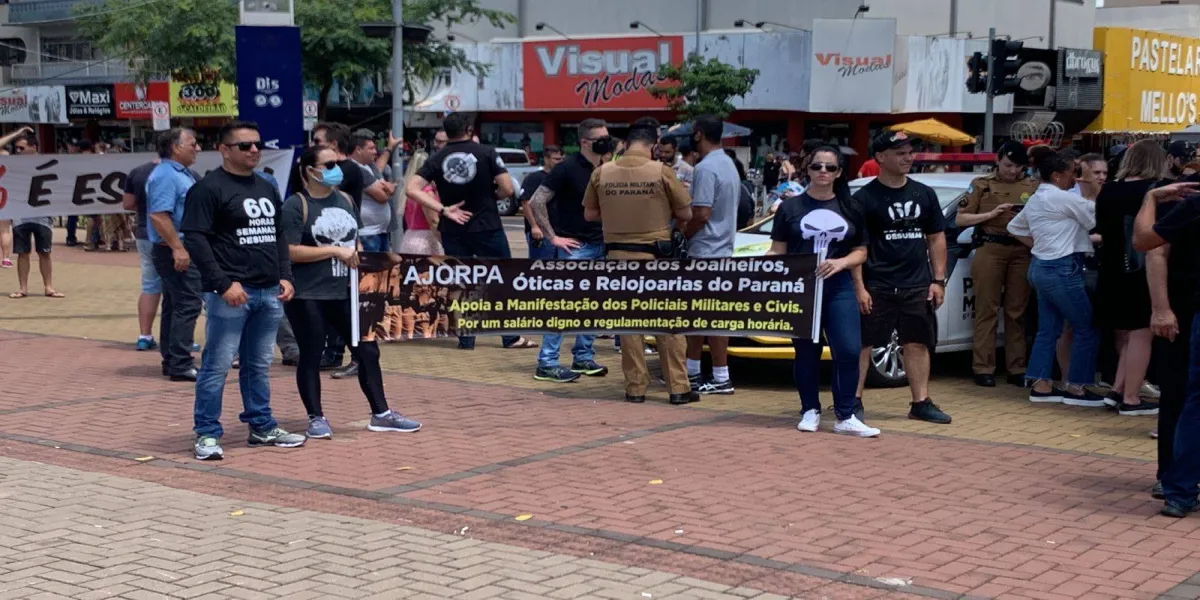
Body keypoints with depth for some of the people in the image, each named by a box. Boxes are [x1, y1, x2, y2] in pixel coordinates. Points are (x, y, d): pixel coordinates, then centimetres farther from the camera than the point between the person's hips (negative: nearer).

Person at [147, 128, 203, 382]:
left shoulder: (182, 173, 17)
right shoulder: (165, 175, -16)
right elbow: (159, 216, -25)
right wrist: (177, 248, -27)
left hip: (182, 249, 11)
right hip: (176, 251, -11)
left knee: (174, 306, 13)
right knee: (187, 305, -11)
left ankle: (172, 361, 19)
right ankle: (181, 364, -11)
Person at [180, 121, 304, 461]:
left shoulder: (267, 189, 17)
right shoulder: (209, 188, -7)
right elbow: (194, 238, -13)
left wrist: (285, 276, 9)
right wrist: (224, 283, -18)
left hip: (269, 293, 7)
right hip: (230, 293, -7)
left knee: (259, 365, 14)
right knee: (217, 365, -4)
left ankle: (262, 427, 23)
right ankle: (207, 434, 3)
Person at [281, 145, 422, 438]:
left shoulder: (345, 200, 12)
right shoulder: (296, 206, -9)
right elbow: (290, 251, -17)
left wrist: (356, 256, 5)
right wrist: (335, 251, -17)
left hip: (345, 293, 6)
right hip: (308, 296, -6)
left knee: (367, 351, 6)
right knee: (311, 356, 3)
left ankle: (381, 414, 15)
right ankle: (316, 418, 14)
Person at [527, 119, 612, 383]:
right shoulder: (568, 168, -13)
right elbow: (536, 202, -15)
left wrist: (608, 230, 9)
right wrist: (553, 237, -14)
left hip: (599, 245, 7)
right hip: (575, 246, -7)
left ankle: (583, 358, 21)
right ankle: (546, 364, -2)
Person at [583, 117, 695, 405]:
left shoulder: (602, 173, -2)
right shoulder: (661, 171, -9)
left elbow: (590, 214, 8)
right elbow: (685, 213, -2)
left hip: (618, 254, 2)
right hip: (655, 255, -2)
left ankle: (635, 387, 12)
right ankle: (678, 387, 8)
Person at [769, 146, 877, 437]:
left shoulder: (850, 208, 10)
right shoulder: (790, 207, 6)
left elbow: (861, 251, 12)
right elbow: (777, 252, 6)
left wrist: (841, 263, -9)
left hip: (838, 288, 1)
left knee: (849, 350, -9)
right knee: (806, 353, 6)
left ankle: (846, 416, -2)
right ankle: (810, 411, 19)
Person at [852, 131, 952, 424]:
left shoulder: (924, 194, 11)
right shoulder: (864, 197, -4)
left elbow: (936, 238, 15)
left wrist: (938, 280, 7)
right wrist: (859, 287, -13)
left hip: (917, 287, 4)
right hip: (877, 287, -4)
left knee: (918, 344, 8)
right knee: (862, 343, -1)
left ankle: (921, 403, 15)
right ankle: (854, 401, 6)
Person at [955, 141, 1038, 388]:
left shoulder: (1032, 187, 13)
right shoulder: (982, 184, 8)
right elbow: (960, 219, 4)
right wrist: (992, 214, -8)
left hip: (1022, 251, 2)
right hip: (990, 249, -2)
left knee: (1017, 311, 5)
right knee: (987, 310, -2)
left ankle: (1016, 369, 10)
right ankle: (983, 368, 0)